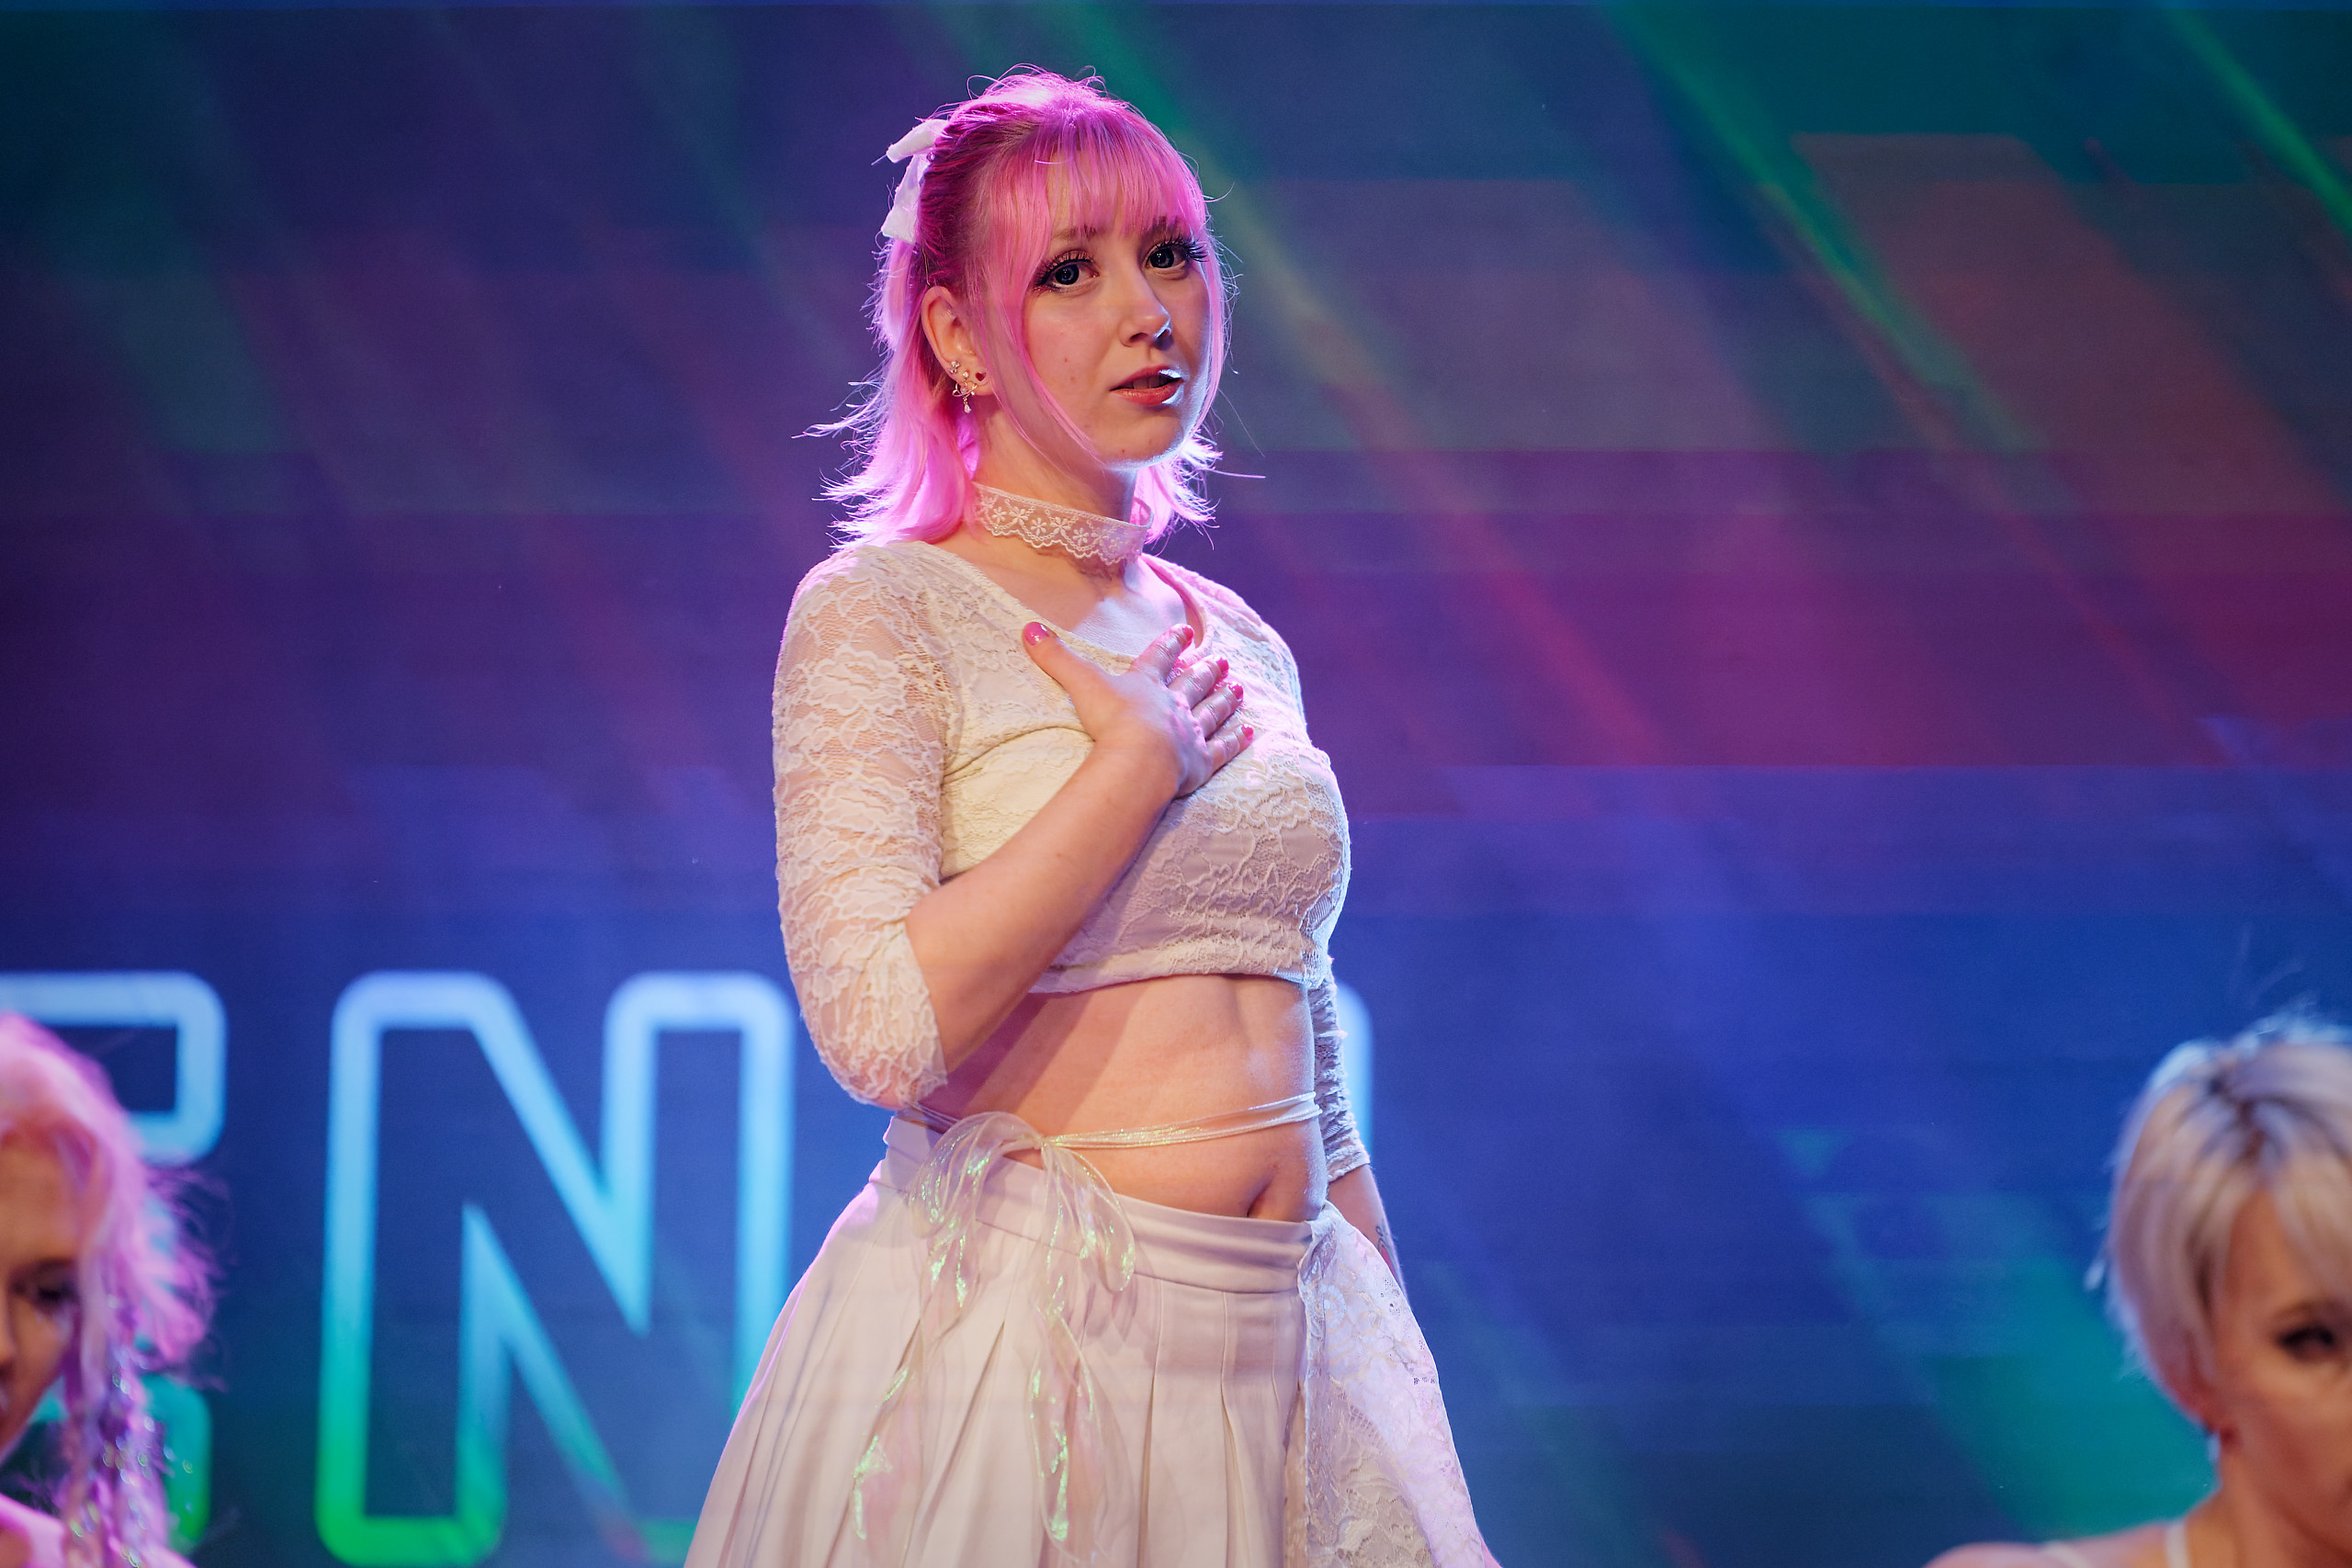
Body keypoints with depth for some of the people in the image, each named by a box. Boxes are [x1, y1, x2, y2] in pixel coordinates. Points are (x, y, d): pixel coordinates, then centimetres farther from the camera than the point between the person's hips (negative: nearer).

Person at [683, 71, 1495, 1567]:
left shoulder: (1242, 651, 13)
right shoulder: (881, 615, -5)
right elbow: (885, 1025, -19)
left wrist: (1406, 1407, 13)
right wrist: (1143, 759, -12)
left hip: (1292, 1352, 6)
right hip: (1007, 1347, -6)